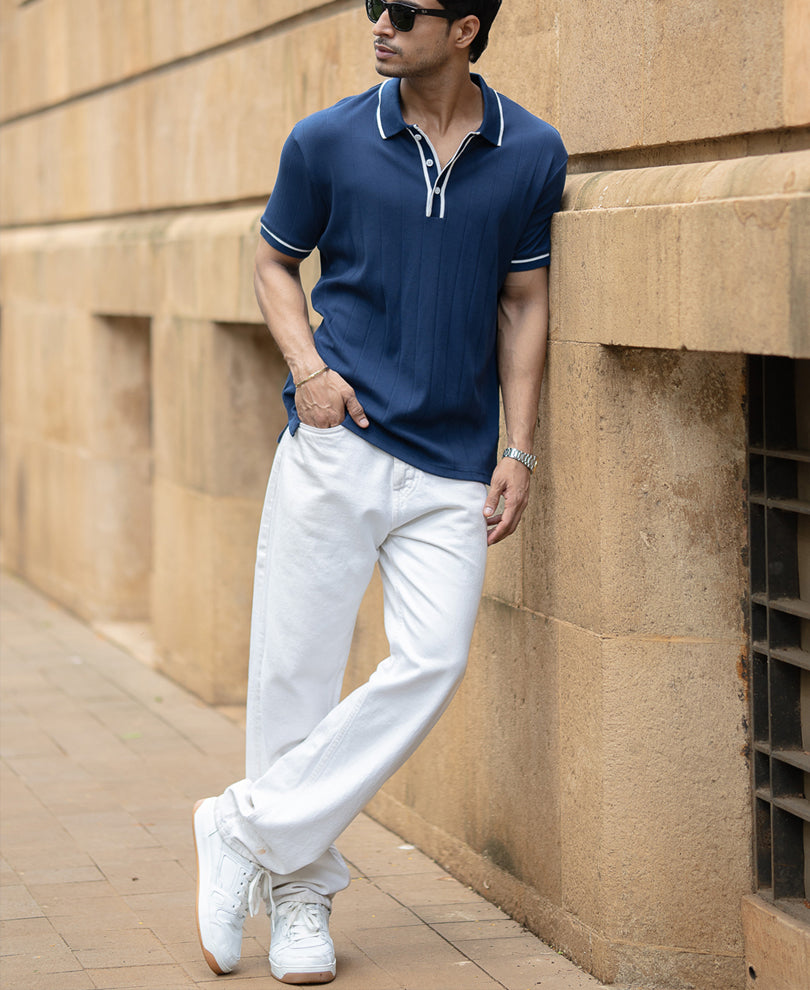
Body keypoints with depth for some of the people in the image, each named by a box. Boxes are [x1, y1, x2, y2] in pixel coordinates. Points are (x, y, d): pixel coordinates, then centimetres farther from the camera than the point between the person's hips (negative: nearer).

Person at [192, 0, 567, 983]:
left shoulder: (532, 155, 3)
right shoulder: (327, 142, 1)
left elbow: (522, 303, 9)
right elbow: (275, 262, 13)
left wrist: (518, 450, 3)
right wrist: (308, 367, -5)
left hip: (454, 468, 1)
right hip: (337, 440, -1)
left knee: (432, 662, -13)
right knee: (299, 670, 0)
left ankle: (251, 829, -1)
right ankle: (300, 893, 16)